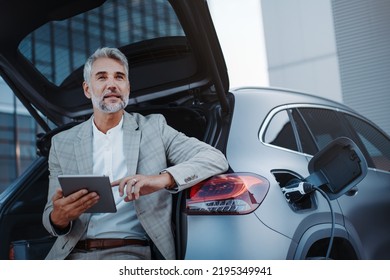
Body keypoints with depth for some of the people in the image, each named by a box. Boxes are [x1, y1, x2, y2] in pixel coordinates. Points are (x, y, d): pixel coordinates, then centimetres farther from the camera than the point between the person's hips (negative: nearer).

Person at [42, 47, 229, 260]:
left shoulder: (154, 128, 8)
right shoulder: (62, 143, 13)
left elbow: (216, 159, -2)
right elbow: (51, 217, 12)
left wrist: (162, 179, -20)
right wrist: (59, 218, -15)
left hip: (130, 252, -2)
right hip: (72, 253, 3)